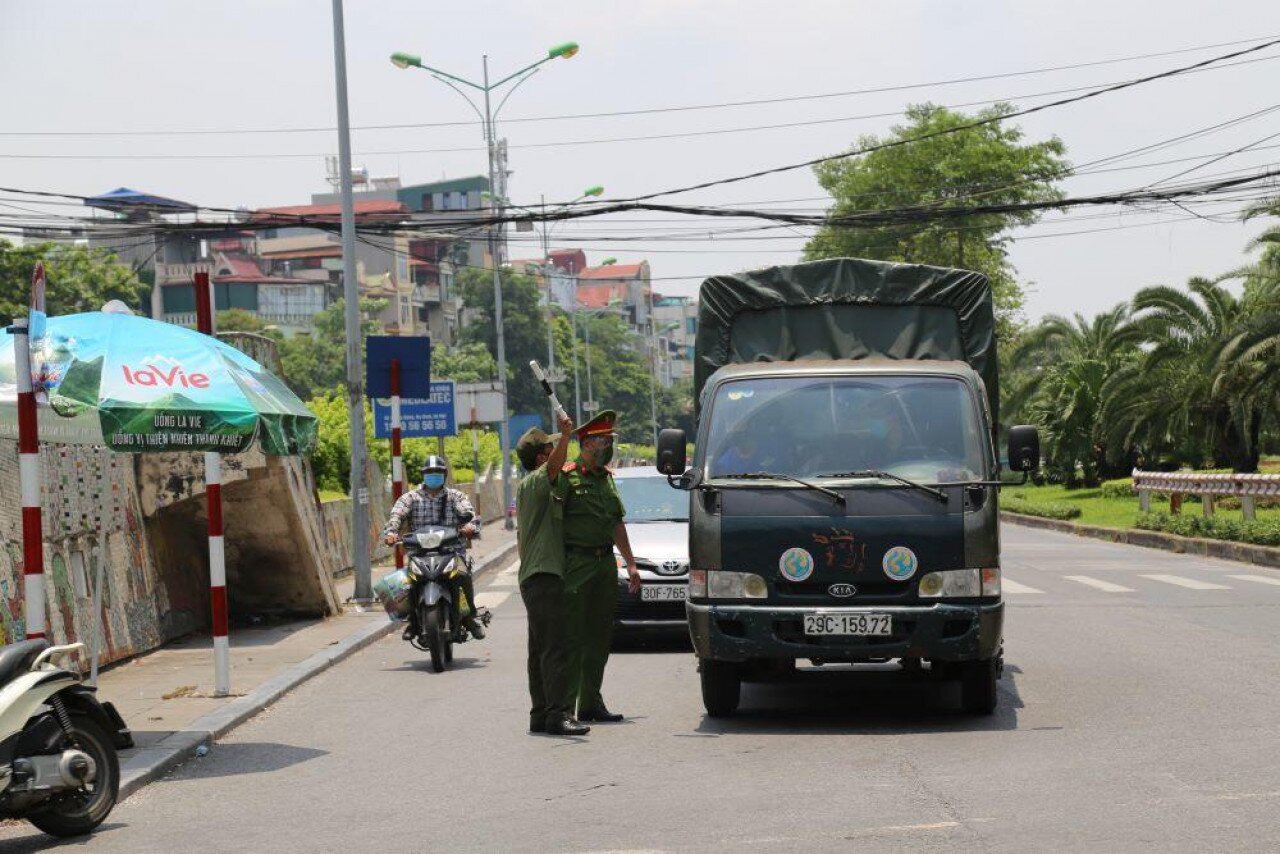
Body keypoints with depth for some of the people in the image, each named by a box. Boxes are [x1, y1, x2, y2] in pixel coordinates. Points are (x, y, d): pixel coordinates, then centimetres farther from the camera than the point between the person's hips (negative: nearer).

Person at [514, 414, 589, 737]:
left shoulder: (526, 488, 22)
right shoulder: (533, 483, -11)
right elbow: (554, 466, -31)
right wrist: (565, 436, -45)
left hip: (534, 577, 11)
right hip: (543, 577, -11)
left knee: (541, 650, 11)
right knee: (555, 649, -15)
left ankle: (541, 714, 14)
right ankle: (559, 714, -20)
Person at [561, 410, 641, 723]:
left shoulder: (606, 477, 17)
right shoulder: (567, 477, -7)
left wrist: (630, 564, 22)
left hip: (605, 563, 8)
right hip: (577, 564, -8)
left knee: (600, 638, 9)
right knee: (573, 637, -7)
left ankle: (591, 703, 16)